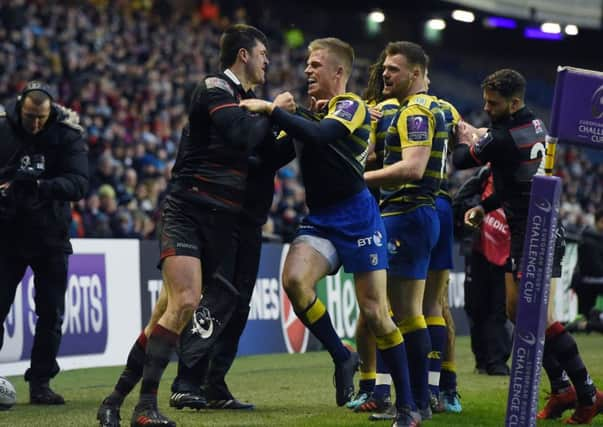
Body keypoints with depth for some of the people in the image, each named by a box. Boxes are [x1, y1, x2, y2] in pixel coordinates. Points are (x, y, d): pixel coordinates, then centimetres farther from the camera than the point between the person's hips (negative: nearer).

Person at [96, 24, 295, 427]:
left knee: (170, 312, 3)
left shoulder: (242, 99, 19)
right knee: (183, 303, -22)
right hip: (187, 212, -8)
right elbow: (241, 134, -22)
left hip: (219, 223, 8)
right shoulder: (214, 88, -6)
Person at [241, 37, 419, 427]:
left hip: (356, 216, -6)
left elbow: (317, 136, -25)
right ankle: (342, 357, -1)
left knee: (374, 310, -7)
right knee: (294, 280, -21)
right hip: (319, 219, 6)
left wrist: (269, 109, -21)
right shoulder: (312, 113, 17)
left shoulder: (352, 106, -6)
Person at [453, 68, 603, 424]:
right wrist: (485, 207, 17)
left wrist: (465, 139, 17)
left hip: (532, 235, -10)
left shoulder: (501, 138, -20)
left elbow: (460, 161, -4)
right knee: (516, 309, 14)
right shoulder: (536, 125, 8)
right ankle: (561, 389, 15)